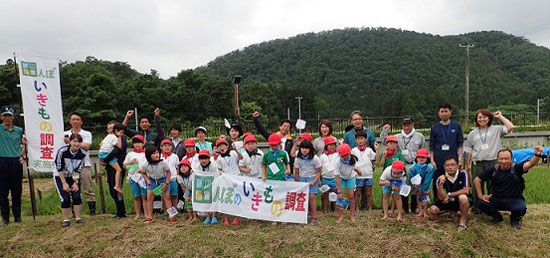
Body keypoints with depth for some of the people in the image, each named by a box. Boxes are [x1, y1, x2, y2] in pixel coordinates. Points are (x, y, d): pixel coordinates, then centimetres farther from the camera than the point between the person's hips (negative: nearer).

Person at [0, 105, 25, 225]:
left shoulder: (19, 130, 8)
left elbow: (25, 144, 20)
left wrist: (22, 156, 8)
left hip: (16, 162, 1)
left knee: (17, 191, 7)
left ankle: (17, 216, 18)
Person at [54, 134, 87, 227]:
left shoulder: (83, 154, -17)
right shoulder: (62, 151, -26)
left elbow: (78, 170, -9)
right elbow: (59, 168, -18)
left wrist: (76, 183, -12)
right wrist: (64, 183, -16)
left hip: (74, 177, 3)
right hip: (60, 176, -2)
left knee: (77, 196, -7)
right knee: (65, 198, -8)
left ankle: (78, 218, 6)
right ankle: (66, 220, 6)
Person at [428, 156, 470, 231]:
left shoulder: (463, 174, -16)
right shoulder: (440, 179, -10)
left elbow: (466, 191, -23)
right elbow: (441, 198, -15)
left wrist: (449, 195, -18)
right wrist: (441, 184, -32)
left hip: (462, 202, -4)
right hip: (448, 203, 4)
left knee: (463, 197, -37)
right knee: (433, 209, -16)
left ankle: (463, 220, -12)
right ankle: (452, 212, 14)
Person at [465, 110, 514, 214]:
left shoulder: (496, 130, 8)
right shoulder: (472, 133, 14)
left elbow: (510, 127, -9)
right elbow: (469, 150, 15)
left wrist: (500, 116, 1)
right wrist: (468, 164, 9)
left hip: (493, 162, -2)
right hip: (477, 163, 2)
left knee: (492, 186, 3)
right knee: (477, 187, 6)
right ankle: (477, 208, 17)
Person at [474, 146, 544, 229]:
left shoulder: (516, 168, -9)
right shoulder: (493, 170, -4)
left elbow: (530, 164, -29)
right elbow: (477, 180, 2)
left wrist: (537, 155, -50)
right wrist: (480, 195, -5)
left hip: (514, 199, -2)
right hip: (496, 199, 2)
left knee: (521, 209, -35)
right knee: (481, 204, -25)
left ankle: (515, 218, 7)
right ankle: (497, 216, 11)